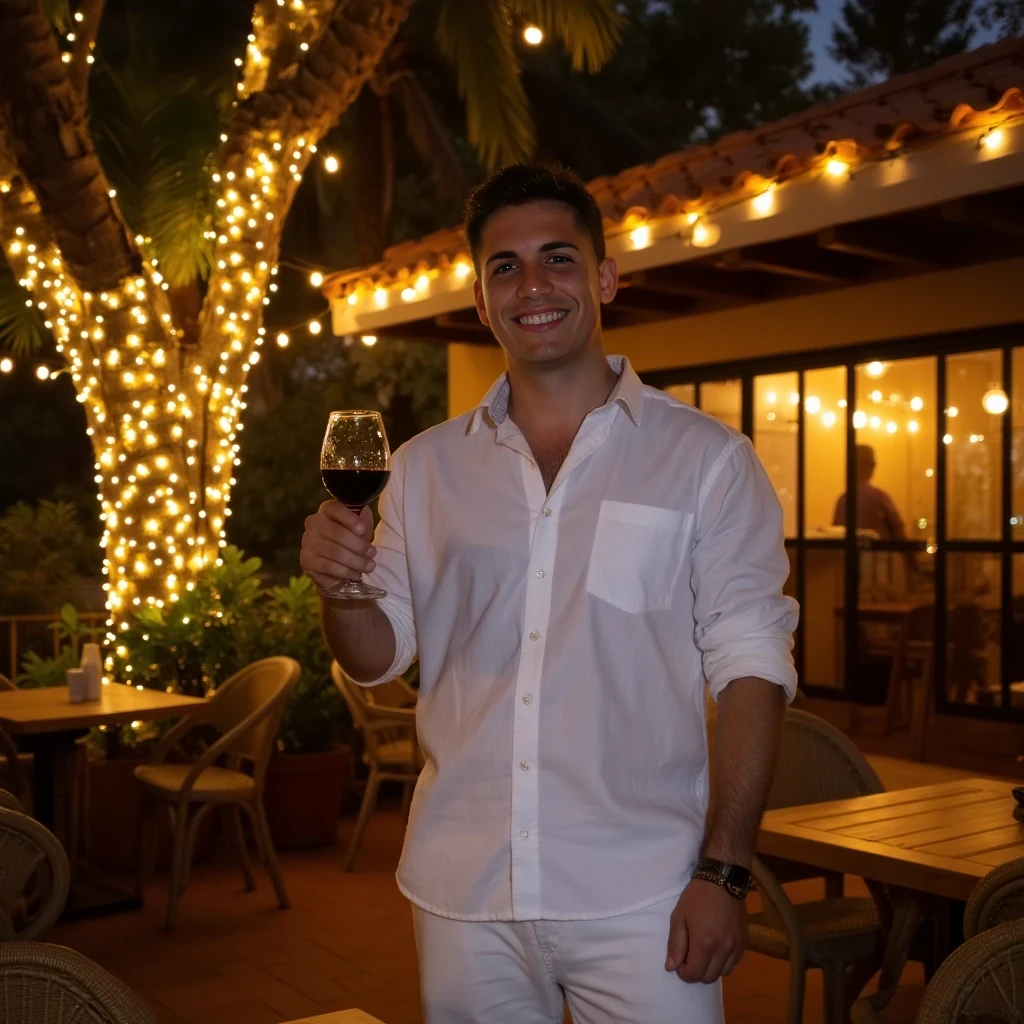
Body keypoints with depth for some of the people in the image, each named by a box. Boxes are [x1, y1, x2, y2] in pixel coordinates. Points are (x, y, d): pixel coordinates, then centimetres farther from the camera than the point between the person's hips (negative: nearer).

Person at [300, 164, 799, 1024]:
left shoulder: (706, 460, -3)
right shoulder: (426, 466, 6)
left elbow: (750, 664, -6)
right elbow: (381, 655, 10)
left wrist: (724, 872, -12)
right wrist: (340, 586, -12)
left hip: (638, 898, -3)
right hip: (462, 893, 3)